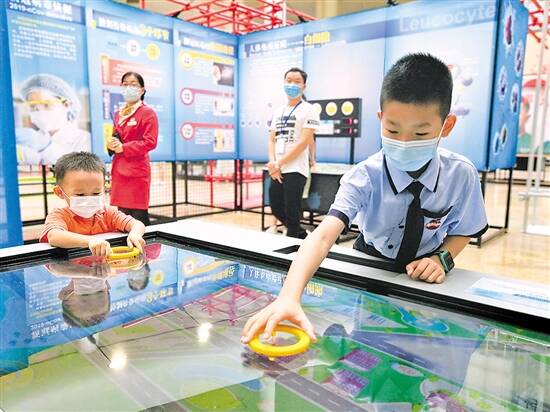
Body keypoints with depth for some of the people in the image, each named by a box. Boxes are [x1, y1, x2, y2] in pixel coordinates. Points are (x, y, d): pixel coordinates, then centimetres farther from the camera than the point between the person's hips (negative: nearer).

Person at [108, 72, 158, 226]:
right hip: (119, 170, 7)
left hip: (137, 170, -7)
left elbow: (150, 142, -14)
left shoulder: (147, 112, -5)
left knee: (138, 217, -6)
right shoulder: (118, 114, 18)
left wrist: (123, 148, -15)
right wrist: (112, 144, 3)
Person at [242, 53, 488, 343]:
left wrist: (442, 259, -22)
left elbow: (462, 231, 0)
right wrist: (289, 296, -58)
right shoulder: (365, 177, -28)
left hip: (424, 276, 1)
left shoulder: (462, 174, -20)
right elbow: (324, 235, -43)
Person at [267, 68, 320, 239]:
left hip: (295, 170, -7)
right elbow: (272, 140, 12)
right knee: (276, 208, 14)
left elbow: (304, 142, -12)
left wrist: (279, 163, -14)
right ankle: (301, 234, 34)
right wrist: (273, 163, -6)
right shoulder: (279, 111, 16)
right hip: (277, 170, 7)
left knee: (291, 213, -2)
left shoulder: (308, 110, -3)